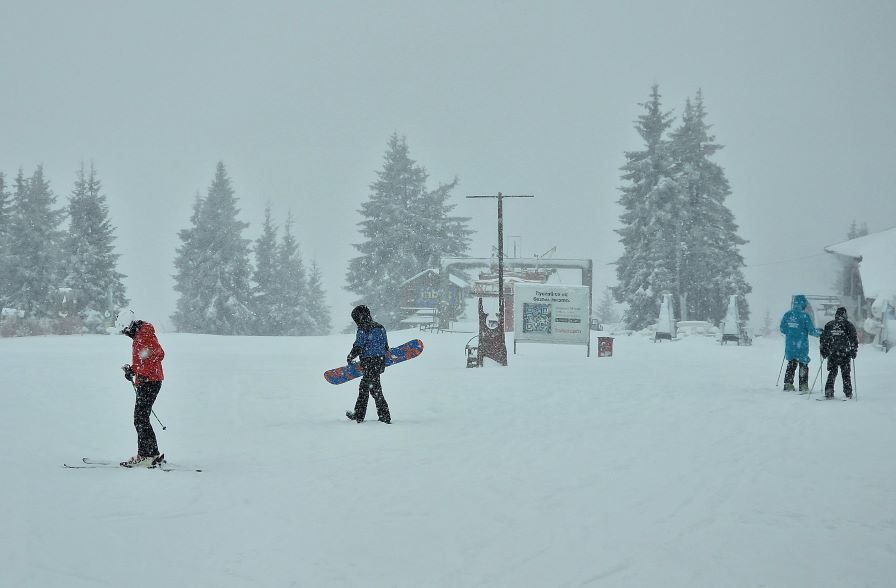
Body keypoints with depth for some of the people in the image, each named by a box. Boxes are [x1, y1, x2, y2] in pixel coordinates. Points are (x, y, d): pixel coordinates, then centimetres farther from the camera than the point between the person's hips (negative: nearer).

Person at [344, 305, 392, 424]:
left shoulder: (363, 330, -13)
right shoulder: (380, 327, 11)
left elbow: (358, 347, -13)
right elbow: (386, 347, 16)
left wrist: (350, 358, 4)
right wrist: (383, 363, 25)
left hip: (369, 362, -8)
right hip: (381, 360, 8)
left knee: (374, 388, -1)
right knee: (363, 387, 17)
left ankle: (385, 416, 0)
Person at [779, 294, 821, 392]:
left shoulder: (787, 314, 1)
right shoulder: (804, 315, -14)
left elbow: (782, 329, 7)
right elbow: (811, 330, -11)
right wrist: (820, 333, 8)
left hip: (789, 345, 4)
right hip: (801, 345, -4)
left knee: (791, 364, 16)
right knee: (803, 365, 6)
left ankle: (788, 384, 14)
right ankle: (803, 386, 5)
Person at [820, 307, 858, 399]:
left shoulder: (828, 325, 7)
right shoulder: (848, 325, -1)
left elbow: (823, 340, 9)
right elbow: (854, 339, -2)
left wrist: (823, 352, 16)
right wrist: (854, 352, 6)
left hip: (832, 354, 2)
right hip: (845, 354, -2)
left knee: (832, 373, 9)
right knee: (846, 374, 8)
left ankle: (829, 392, -3)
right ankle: (848, 393, 8)